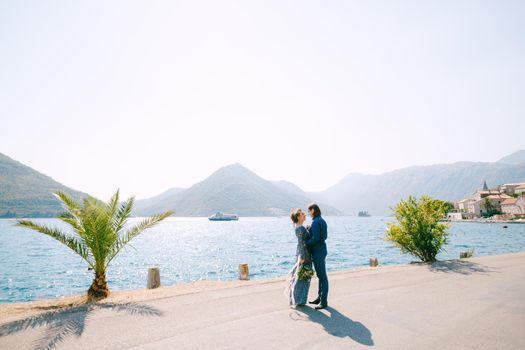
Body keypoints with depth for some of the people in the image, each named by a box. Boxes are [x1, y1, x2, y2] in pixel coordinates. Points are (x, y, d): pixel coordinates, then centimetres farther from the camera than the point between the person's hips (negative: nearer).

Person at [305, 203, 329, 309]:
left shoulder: (316, 222, -18)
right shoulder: (321, 220, 12)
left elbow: (315, 238, -24)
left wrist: (305, 243, -10)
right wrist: (309, 230, 9)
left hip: (318, 252, -10)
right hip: (321, 250, 10)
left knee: (322, 276, -3)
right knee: (320, 275, 17)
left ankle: (324, 302, 4)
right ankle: (320, 298, 27)